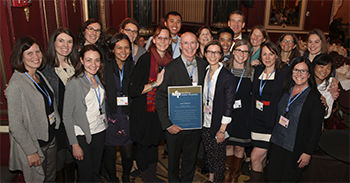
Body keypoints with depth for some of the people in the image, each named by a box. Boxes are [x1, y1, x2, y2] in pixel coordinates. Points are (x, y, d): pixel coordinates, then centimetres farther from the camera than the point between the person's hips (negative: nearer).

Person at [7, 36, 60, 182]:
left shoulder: (40, 75, 4)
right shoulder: (16, 85, -20)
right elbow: (15, 125, -20)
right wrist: (31, 151, -18)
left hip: (51, 139, 7)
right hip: (33, 144, -7)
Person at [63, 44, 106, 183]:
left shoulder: (99, 79, 5)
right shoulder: (74, 83, -15)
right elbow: (67, 116, -14)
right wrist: (74, 144, -14)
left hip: (100, 131, 6)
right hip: (81, 135, -6)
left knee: (96, 172, 16)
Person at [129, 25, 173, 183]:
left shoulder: (170, 61, 2)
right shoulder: (145, 59, -17)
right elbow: (133, 90, -21)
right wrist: (155, 83, -25)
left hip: (160, 110, 6)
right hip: (143, 111, -6)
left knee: (155, 142, 19)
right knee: (143, 145, 8)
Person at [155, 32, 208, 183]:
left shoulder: (204, 65, 0)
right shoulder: (171, 68, -14)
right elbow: (160, 98, -13)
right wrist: (167, 124, -17)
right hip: (175, 124, -3)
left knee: (191, 159, 20)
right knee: (173, 159, 16)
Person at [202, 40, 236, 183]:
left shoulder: (228, 77, -16)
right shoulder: (205, 72, 4)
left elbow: (229, 105, -15)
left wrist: (222, 130, -15)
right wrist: (200, 119, 9)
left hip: (218, 125, -6)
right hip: (205, 123, 6)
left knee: (219, 155, 9)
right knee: (209, 152, 20)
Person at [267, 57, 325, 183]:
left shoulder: (315, 97, -12)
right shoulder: (287, 91, 6)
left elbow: (316, 129, -11)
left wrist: (308, 153, -12)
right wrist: (275, 135, 10)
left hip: (296, 149, -5)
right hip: (277, 143, 5)